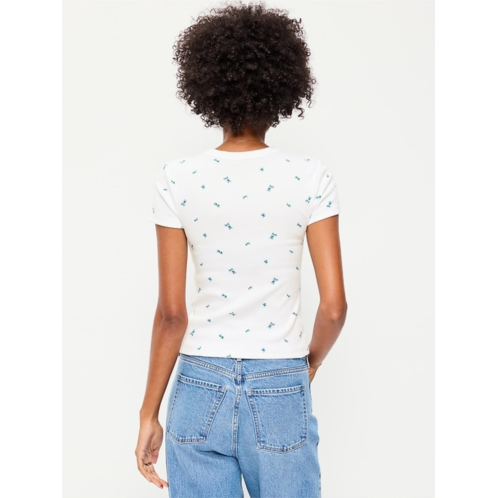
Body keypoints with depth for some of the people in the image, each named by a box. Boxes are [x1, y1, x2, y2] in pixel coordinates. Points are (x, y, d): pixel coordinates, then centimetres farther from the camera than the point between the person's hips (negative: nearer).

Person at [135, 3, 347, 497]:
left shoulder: (178, 179, -7)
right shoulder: (310, 178, -8)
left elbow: (171, 313, -6)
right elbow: (334, 308, -8)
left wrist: (149, 414, 4)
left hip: (200, 390, 1)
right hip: (281, 397, 0)